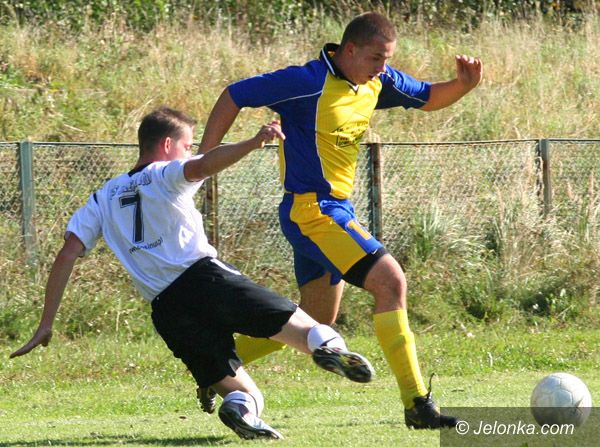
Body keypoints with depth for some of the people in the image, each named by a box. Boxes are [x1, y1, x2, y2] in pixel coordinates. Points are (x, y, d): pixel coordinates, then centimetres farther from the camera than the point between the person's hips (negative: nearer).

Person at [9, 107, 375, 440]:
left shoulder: (103, 198, 25)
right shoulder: (167, 175, 12)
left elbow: (67, 254, 17)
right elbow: (202, 166, -11)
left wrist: (46, 325, 16)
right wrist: (254, 143, -26)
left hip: (166, 309, 4)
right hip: (204, 277, -4)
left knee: (242, 393, 9)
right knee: (287, 321, -9)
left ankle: (241, 404, -28)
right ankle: (324, 342, -45)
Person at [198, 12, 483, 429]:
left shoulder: (378, 82, 5)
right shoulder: (309, 83, -18)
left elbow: (428, 98, 19)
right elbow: (233, 97, -12)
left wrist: (463, 85, -4)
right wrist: (202, 161, -13)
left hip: (337, 209, 10)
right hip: (311, 210, -10)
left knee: (316, 320, 19)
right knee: (391, 281, -19)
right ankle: (417, 404, -19)